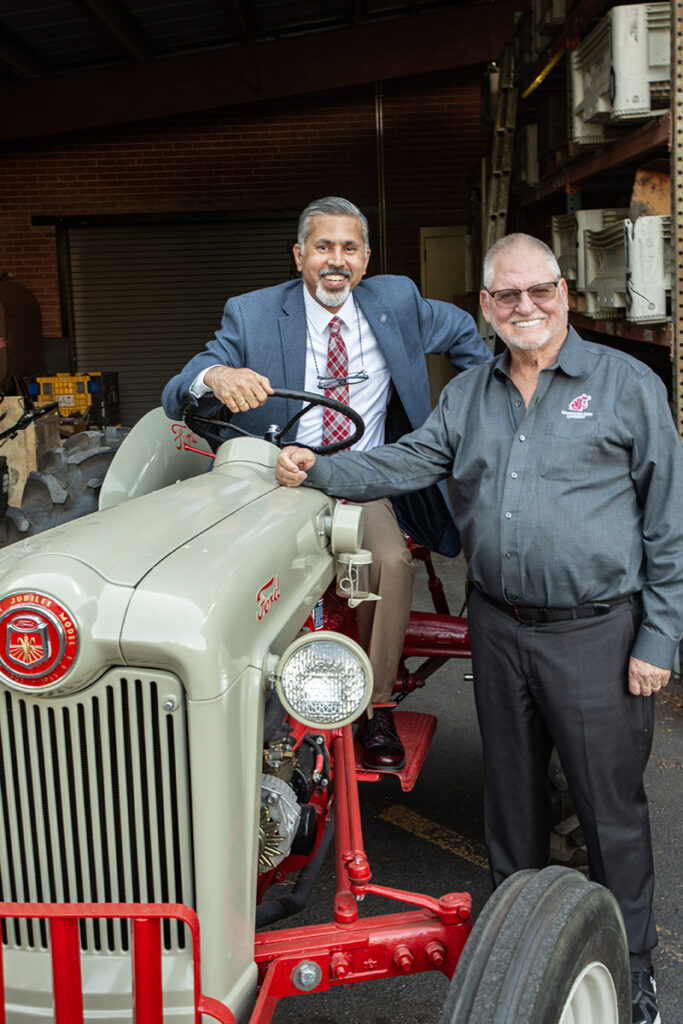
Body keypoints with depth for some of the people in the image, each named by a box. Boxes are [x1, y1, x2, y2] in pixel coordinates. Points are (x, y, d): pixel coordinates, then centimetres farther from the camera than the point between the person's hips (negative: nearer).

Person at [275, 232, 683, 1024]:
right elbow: (403, 464, 5)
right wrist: (317, 472, -13)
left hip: (595, 631, -4)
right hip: (498, 625, 4)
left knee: (610, 804, 6)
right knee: (511, 789, 18)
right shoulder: (466, 395, 10)